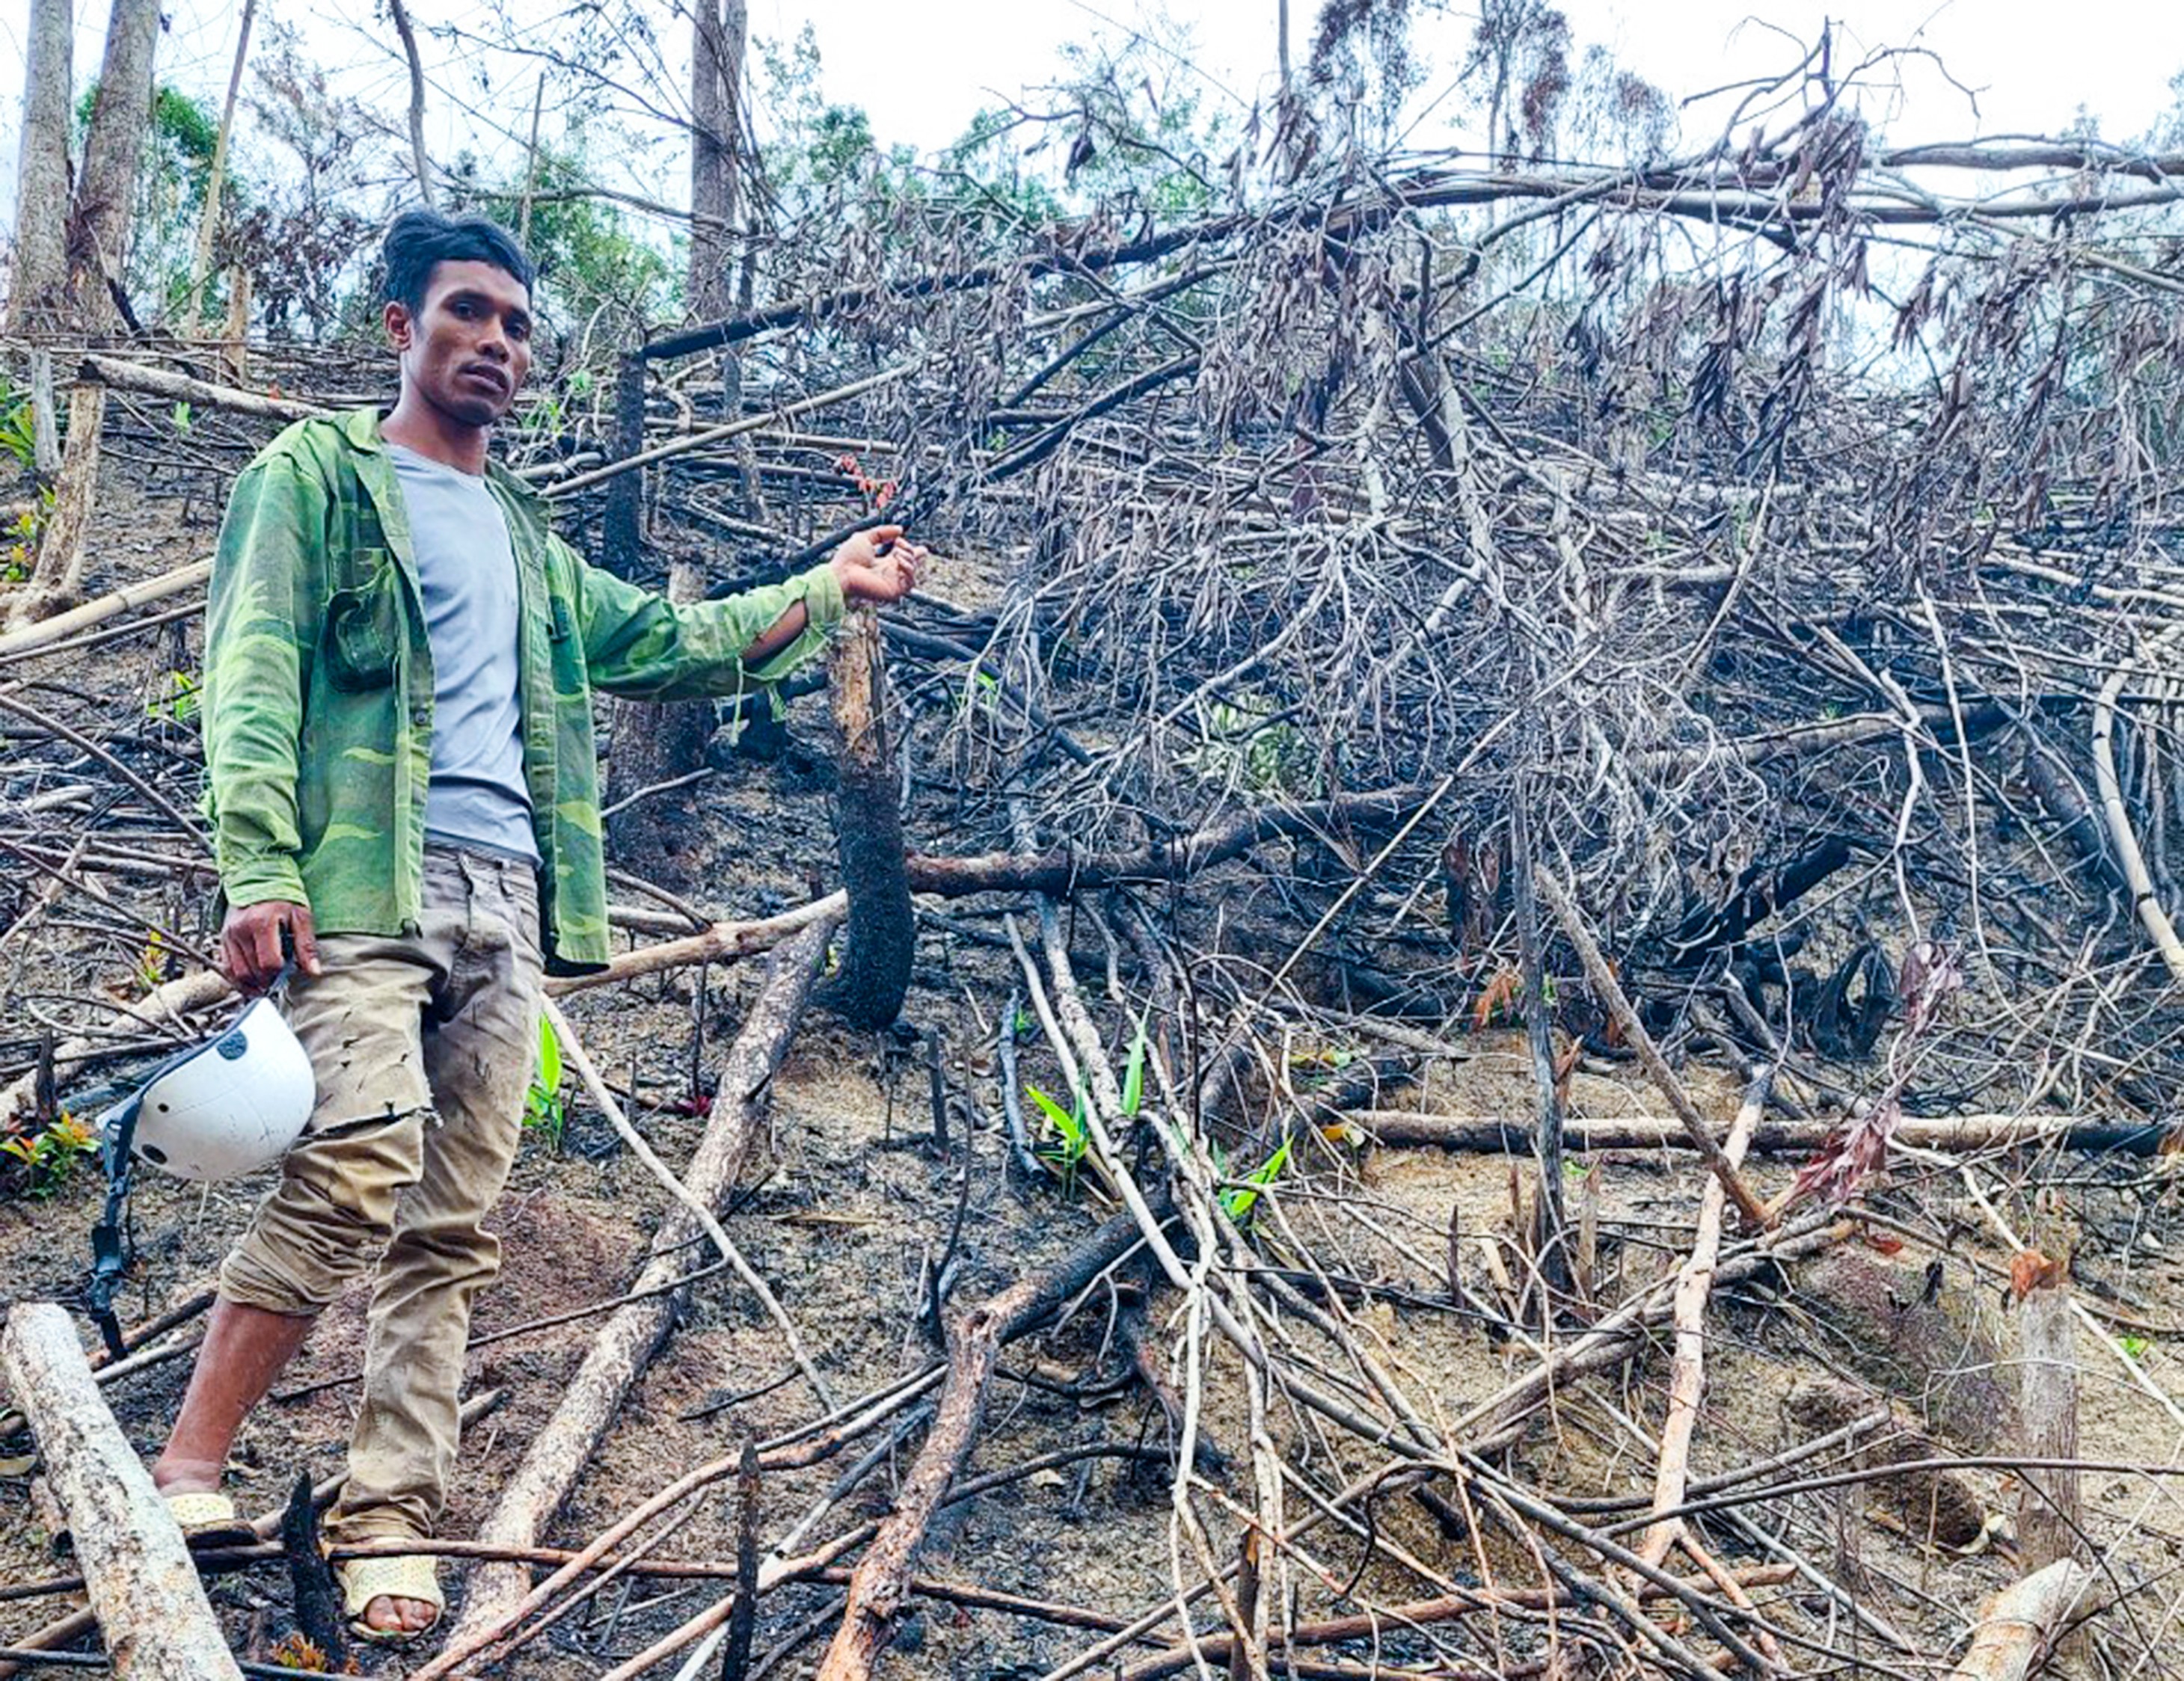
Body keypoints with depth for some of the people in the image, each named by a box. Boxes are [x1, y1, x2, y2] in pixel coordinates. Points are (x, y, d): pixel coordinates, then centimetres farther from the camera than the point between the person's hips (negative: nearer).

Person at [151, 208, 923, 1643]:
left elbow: (666, 646, 32)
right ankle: (188, 1471, -10)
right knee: (354, 1178, -21)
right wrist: (258, 869, -17)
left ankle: (385, 1521, 5)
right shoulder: (316, 476, 8)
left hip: (505, 897, 6)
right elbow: (254, 676, -4)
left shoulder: (524, 536, 27)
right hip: (366, 883, -6)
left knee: (454, 1229, 1)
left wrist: (829, 589, 29)